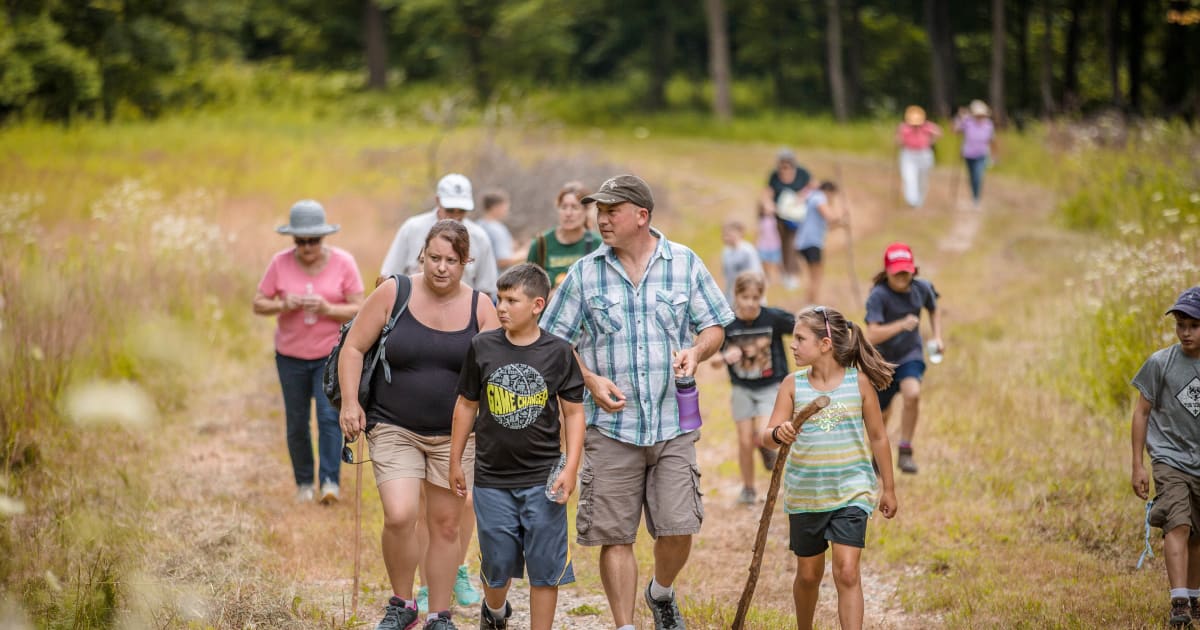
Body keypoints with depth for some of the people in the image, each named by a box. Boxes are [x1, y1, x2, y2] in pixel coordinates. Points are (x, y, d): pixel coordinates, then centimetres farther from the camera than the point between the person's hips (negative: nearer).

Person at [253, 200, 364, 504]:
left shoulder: (343, 262, -8)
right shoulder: (280, 263, -6)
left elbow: (359, 309, -7)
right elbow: (258, 304, -1)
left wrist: (328, 309, -24)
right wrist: (283, 305, -21)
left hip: (331, 354, -2)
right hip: (290, 354, 2)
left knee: (329, 416, -15)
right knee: (297, 422, 7)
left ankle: (330, 481, -14)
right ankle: (304, 482, 20)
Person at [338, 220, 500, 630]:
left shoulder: (481, 309, 0)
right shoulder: (393, 294, -5)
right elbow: (353, 348, 0)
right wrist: (349, 403, -8)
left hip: (454, 434, 2)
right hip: (394, 430, -2)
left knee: (445, 524, 7)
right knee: (399, 516, -17)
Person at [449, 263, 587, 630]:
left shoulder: (558, 353, -5)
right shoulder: (482, 348, -1)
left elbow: (574, 412, 0)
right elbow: (467, 404, 10)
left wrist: (571, 469, -8)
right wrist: (455, 461, 13)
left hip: (542, 478, -1)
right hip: (493, 478, 1)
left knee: (545, 565, 1)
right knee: (498, 562, 10)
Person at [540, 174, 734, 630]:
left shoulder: (685, 264, 5)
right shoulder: (585, 273, 4)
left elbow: (714, 327, 11)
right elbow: (556, 340, 7)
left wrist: (696, 352, -11)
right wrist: (590, 380, -9)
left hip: (673, 423, 0)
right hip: (611, 425, 0)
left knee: (678, 528, -4)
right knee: (614, 535, -1)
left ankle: (661, 592, 28)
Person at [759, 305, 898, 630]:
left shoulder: (859, 382, -5)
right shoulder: (793, 384, -3)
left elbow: (878, 437, 5)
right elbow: (767, 435, -7)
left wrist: (888, 488, 10)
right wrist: (778, 434, -32)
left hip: (851, 492, -2)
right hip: (805, 494, 2)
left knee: (847, 572, -13)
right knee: (808, 574, 15)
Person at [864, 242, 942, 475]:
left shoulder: (922, 288, -8)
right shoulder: (878, 296, -22)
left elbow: (934, 310, 17)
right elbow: (872, 336, -32)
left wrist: (937, 337, 4)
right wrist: (901, 325, -43)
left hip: (911, 356, 2)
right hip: (883, 360, -2)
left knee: (912, 394, -29)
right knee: (881, 414, 13)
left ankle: (905, 452, -13)